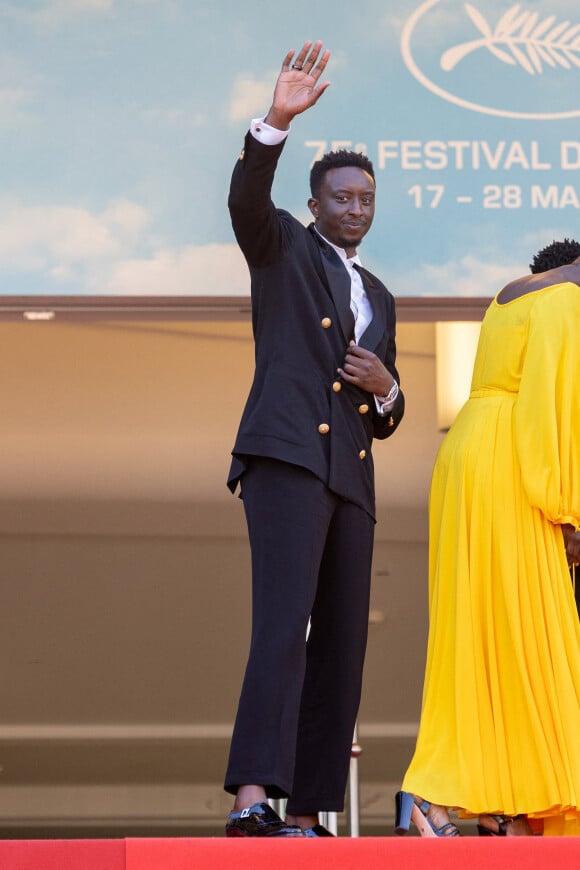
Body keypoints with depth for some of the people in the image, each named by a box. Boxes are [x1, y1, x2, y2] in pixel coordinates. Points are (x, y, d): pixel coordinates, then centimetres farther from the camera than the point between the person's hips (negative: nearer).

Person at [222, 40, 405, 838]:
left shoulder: (378, 300, 26)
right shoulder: (282, 246, 9)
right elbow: (247, 198, -15)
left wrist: (384, 389, 4)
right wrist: (278, 122, -30)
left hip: (349, 480, 8)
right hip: (285, 457, -8)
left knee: (341, 651, 2)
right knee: (284, 623, -24)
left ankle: (307, 818, 5)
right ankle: (252, 801, -36)